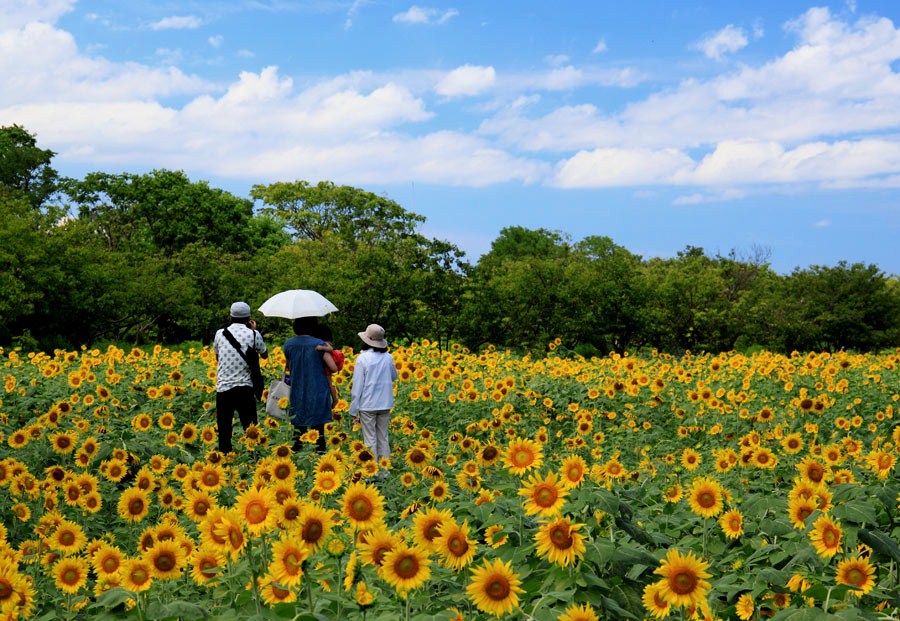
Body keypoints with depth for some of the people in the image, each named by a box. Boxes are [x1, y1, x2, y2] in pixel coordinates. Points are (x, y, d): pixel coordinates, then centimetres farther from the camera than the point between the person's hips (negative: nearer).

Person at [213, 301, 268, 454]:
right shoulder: (253, 334, 1)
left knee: (224, 431, 5)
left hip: (223, 388, 2)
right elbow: (265, 355, 18)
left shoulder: (220, 333, 6)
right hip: (244, 388, -1)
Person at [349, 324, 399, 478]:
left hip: (368, 405, -4)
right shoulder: (388, 357, 0)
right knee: (383, 438, 12)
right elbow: (394, 376, 19)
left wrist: (354, 409, -5)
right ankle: (384, 472, 15)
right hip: (385, 404, 4)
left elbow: (357, 385, -11)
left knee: (370, 440, 1)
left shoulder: (362, 358, -13)